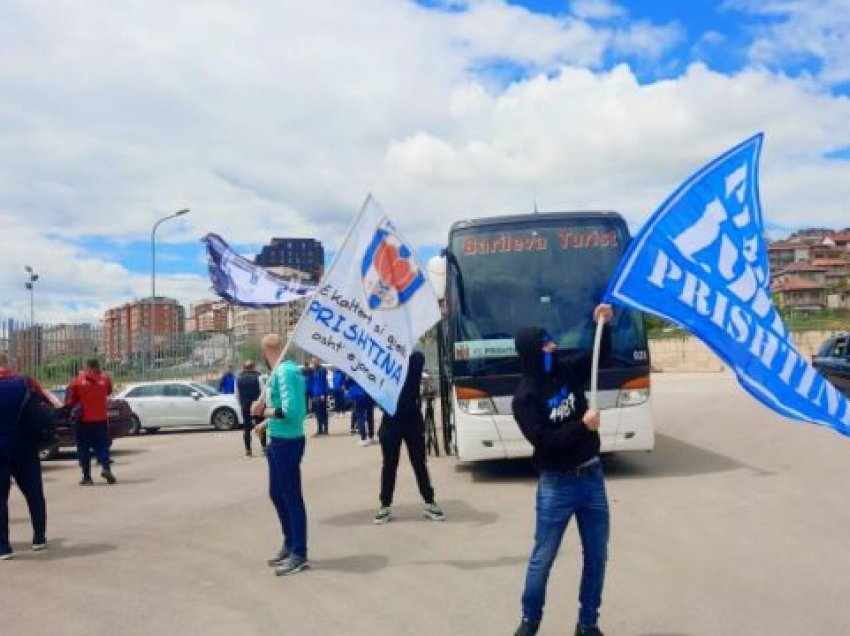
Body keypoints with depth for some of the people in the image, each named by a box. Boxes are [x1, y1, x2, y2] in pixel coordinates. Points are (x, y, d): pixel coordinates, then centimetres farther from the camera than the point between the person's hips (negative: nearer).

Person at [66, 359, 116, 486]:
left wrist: (69, 409, 18)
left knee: (84, 448, 7)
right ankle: (106, 468, -14)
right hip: (100, 419, 1)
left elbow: (70, 401, -1)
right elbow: (109, 392, 17)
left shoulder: (78, 381, -4)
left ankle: (87, 477, 6)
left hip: (84, 420, -1)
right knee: (102, 445, 9)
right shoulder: (105, 378, 0)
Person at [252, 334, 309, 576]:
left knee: (292, 497, -1)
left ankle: (299, 554, 8)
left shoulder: (285, 371, -20)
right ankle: (289, 545, 32)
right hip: (278, 441, 10)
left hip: (287, 442, -10)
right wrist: (267, 422, 23)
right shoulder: (281, 370, 9)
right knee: (277, 494, 19)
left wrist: (264, 411, -13)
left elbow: (290, 410, -27)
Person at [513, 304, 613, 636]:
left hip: (592, 475, 6)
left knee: (597, 556, 11)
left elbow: (599, 355, 14)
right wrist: (583, 426, -23)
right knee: (542, 558, 5)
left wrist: (602, 325, -4)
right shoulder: (525, 397, -14)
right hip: (557, 484, -5)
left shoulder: (567, 370, 2)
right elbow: (544, 442, -21)